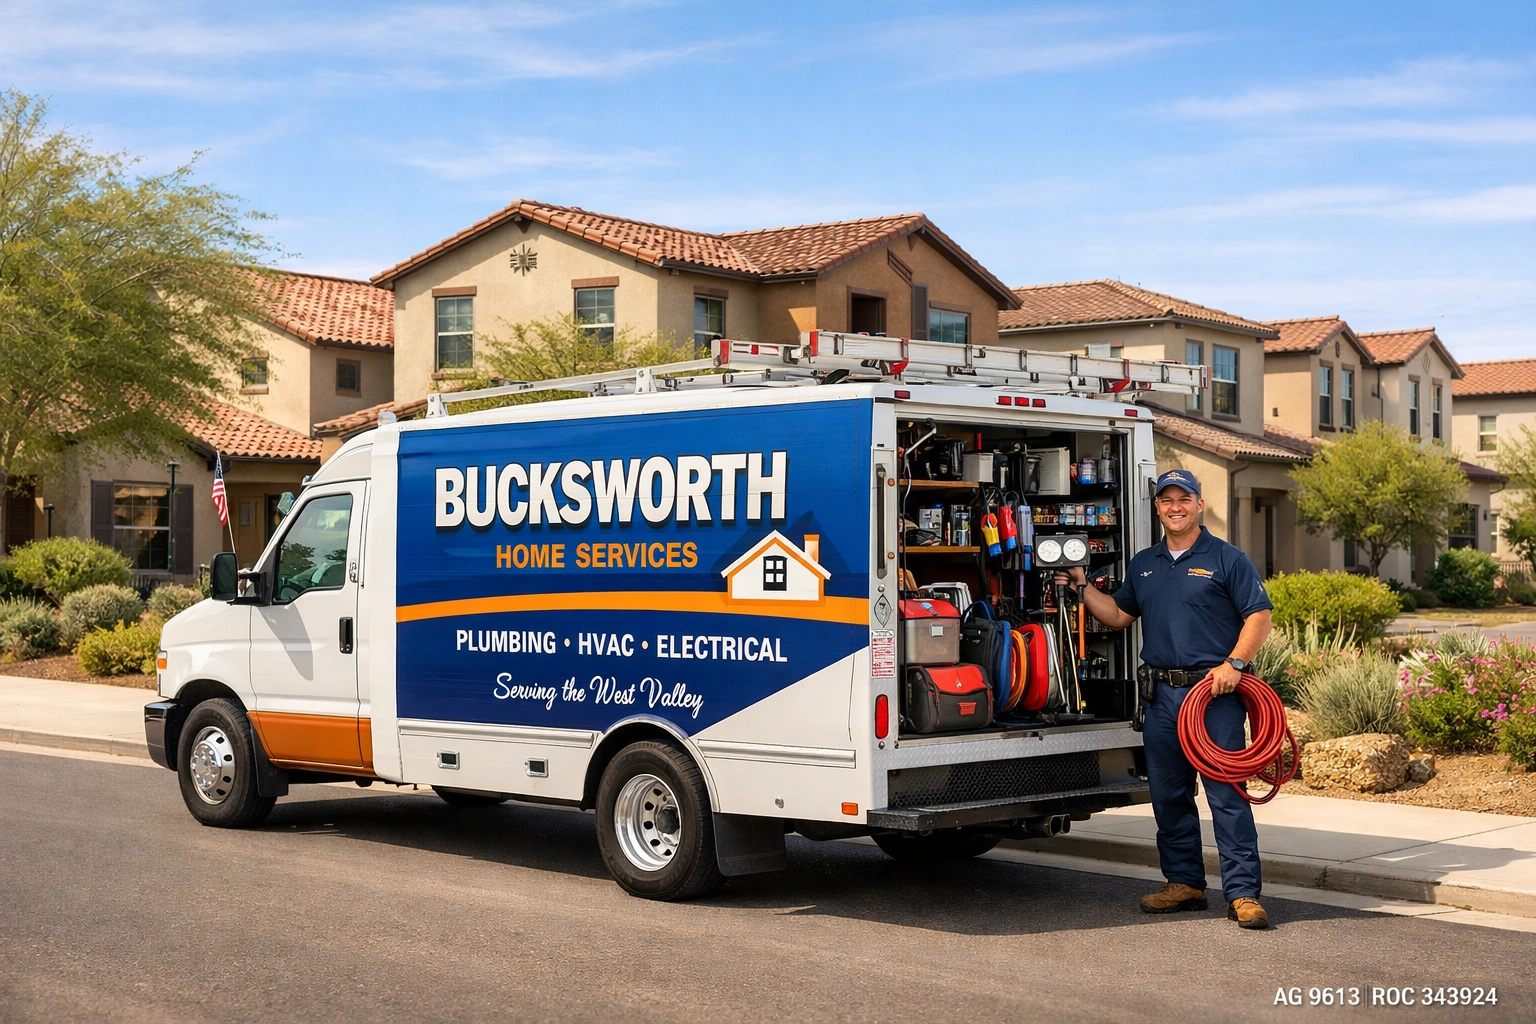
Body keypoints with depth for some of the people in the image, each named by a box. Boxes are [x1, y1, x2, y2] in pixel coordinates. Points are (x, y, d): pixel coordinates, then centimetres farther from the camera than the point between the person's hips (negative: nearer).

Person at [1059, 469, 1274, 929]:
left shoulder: (1227, 559, 0)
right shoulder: (1143, 564, 17)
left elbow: (1259, 616, -4)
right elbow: (1118, 615, 23)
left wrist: (1233, 664, -15)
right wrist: (1082, 586, 11)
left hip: (1216, 690, -6)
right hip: (1163, 695, 6)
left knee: (1227, 792, -8)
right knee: (1168, 794, 10)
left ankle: (1243, 893, -6)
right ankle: (1184, 882, 21)